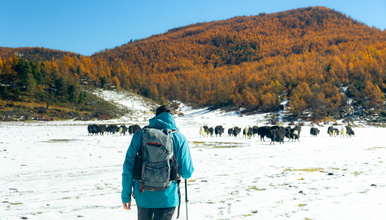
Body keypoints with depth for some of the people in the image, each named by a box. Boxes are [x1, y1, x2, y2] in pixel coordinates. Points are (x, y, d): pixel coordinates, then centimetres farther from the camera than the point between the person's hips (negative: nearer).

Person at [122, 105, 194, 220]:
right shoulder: (180, 138, -5)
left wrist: (126, 195, 6)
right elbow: (187, 173, -5)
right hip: (167, 198, -1)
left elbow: (128, 167, -2)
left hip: (143, 196, 1)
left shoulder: (140, 135, -3)